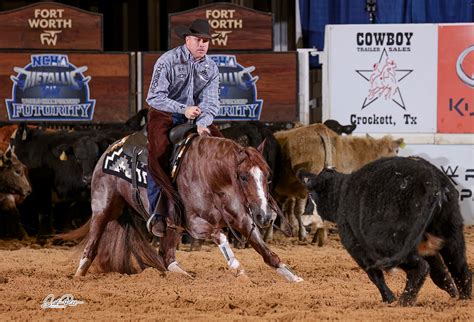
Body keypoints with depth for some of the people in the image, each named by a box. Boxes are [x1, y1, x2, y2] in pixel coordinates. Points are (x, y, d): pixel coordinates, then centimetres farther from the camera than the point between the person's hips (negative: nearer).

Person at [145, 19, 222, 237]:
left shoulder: (211, 68, 2)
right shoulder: (168, 61, -12)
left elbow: (210, 102, -3)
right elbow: (155, 96, -17)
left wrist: (203, 123, -25)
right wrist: (183, 109, -29)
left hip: (195, 117, 5)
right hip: (163, 114, -5)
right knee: (158, 155, -27)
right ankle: (158, 214, -22)